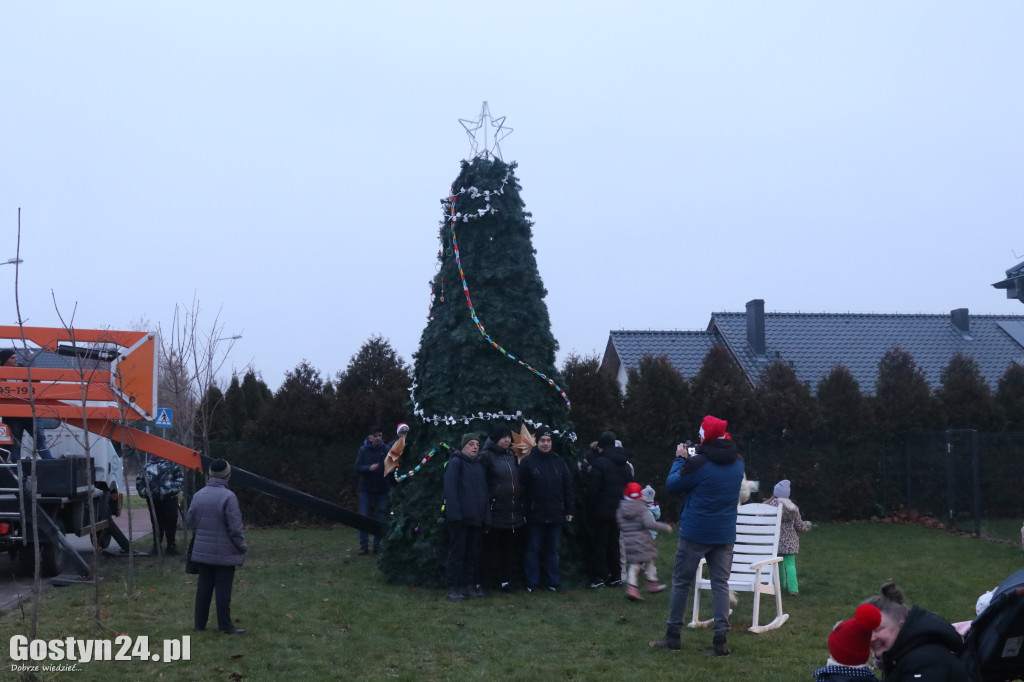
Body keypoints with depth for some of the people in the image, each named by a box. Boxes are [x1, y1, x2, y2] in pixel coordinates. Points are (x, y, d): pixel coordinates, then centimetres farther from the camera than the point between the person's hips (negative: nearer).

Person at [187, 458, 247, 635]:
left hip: (202, 552, 6)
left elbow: (191, 522, 10)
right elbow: (235, 527, -16)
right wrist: (243, 547, -2)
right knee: (223, 589, 1)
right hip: (225, 553, -6)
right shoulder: (228, 497, -18)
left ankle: (200, 623, 18)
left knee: (204, 587, 13)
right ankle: (225, 626, 6)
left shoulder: (198, 495, 2)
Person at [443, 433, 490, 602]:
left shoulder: (479, 464, 16)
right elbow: (450, 488, -12)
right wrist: (454, 513, -20)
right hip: (460, 517, -7)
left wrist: (485, 515, 9)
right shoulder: (455, 463, -5)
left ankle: (470, 585, 19)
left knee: (473, 553, 11)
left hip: (477, 518, 7)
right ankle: (453, 588, 2)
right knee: (457, 553, -3)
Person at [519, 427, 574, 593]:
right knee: (533, 550, 4)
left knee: (553, 550, 10)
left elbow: (567, 487, 11)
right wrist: (524, 510, -11)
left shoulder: (559, 462, 8)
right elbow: (522, 489, -5)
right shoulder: (527, 462, -3)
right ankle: (532, 584, 11)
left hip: (555, 515, 3)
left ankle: (554, 582, 17)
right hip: (535, 515, -3)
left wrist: (569, 510, 6)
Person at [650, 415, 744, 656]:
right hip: (725, 534, 4)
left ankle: (673, 634, 13)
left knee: (681, 581, 7)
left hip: (695, 533, -4)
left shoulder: (698, 464, -16)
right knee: (721, 583, 6)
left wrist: (680, 459, 6)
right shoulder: (737, 463, 3)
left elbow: (672, 485, -6)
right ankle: (721, 638, -1)